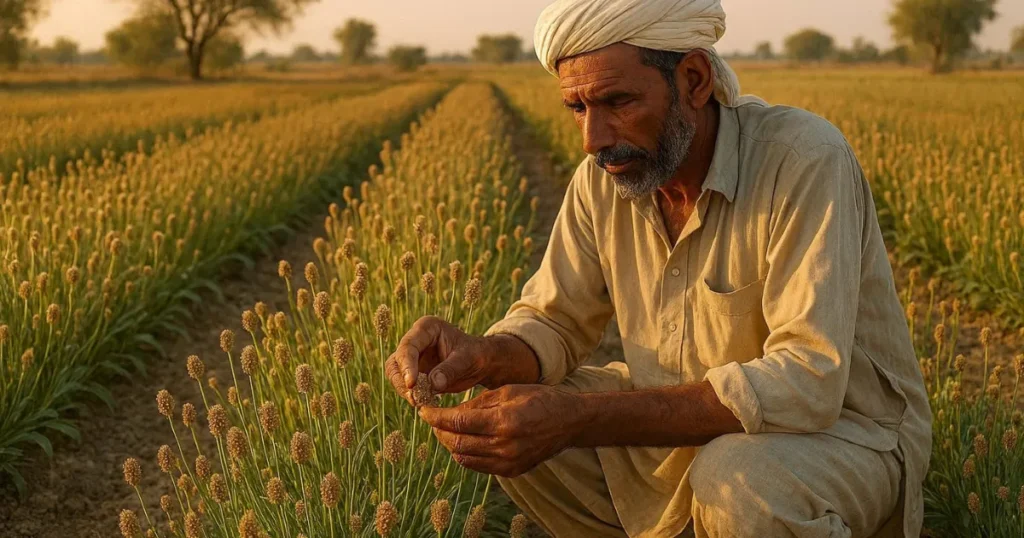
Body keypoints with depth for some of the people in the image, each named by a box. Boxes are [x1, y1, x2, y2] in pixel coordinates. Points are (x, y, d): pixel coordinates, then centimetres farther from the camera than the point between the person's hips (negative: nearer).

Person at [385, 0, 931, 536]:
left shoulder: (805, 159, -26)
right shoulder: (604, 176, -8)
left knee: (739, 481, -37)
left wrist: (577, 419, -39)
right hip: (688, 421, 6)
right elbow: (555, 321, 2)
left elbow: (806, 382, -34)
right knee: (501, 429, -8)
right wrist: (482, 356, -24)